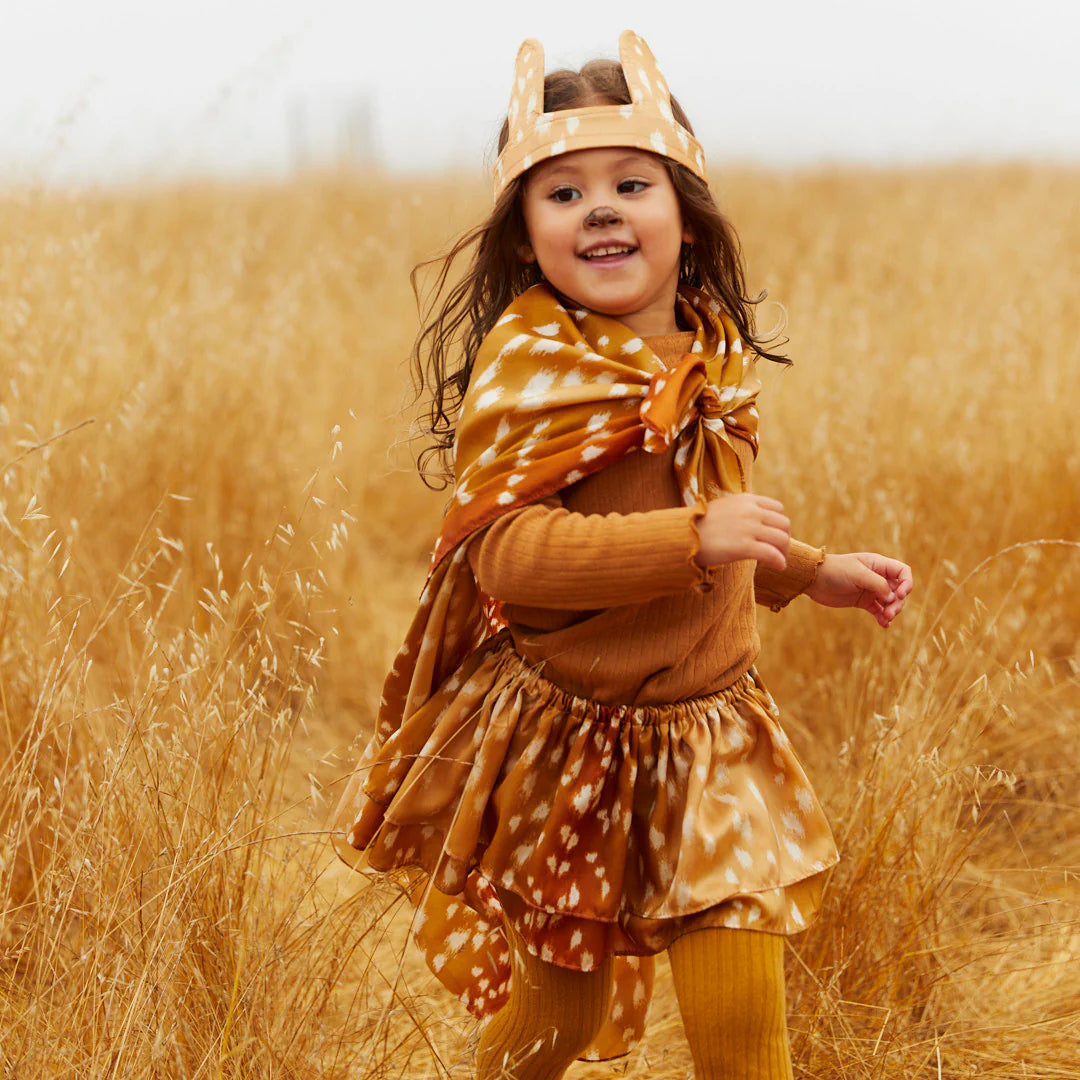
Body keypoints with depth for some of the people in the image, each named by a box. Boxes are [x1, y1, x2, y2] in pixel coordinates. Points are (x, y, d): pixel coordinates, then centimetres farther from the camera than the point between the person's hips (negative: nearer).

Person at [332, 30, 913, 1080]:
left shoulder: (711, 354, 5)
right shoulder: (528, 362, -17)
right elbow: (501, 551, -27)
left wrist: (813, 572, 20)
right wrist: (694, 539, -32)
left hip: (708, 732, 5)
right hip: (561, 741, -5)